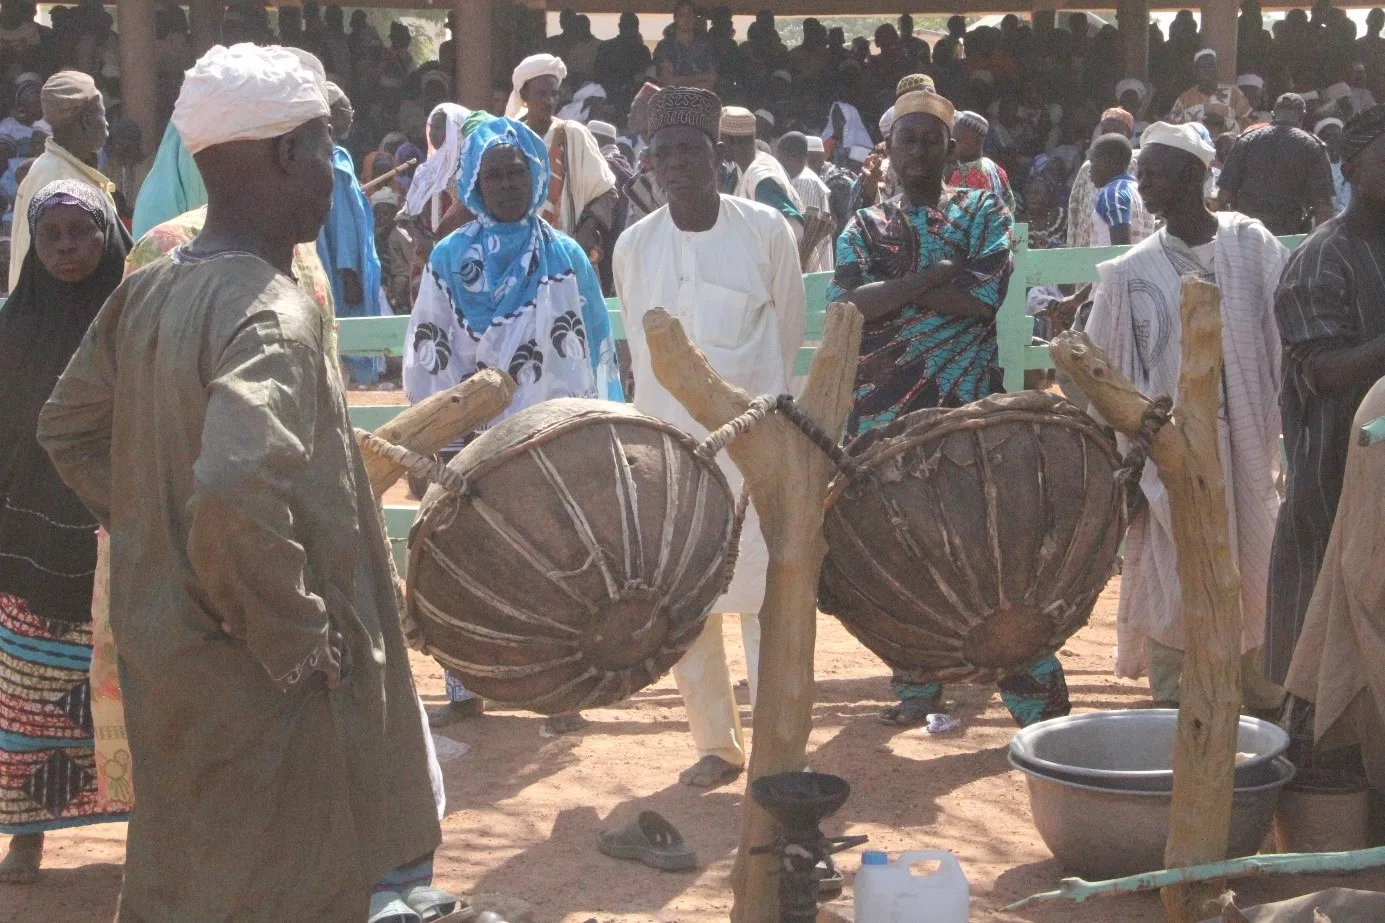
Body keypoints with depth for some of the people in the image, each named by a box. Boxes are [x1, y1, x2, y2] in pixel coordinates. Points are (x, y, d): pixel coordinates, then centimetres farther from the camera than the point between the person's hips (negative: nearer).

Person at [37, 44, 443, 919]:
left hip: (164, 644, 8)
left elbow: (69, 428, 14)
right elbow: (239, 496, -38)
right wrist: (297, 633, -23)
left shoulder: (147, 291, 2)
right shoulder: (272, 314, -24)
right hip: (264, 683, -8)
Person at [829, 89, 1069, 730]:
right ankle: (916, 686, 21)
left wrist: (889, 289, -9)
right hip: (883, 413, 3)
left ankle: (1039, 695, -2)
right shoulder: (863, 228, 12)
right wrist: (932, 274, -15)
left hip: (968, 411, -2)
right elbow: (846, 304, -7)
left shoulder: (983, 212, 8)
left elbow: (983, 296, -11)